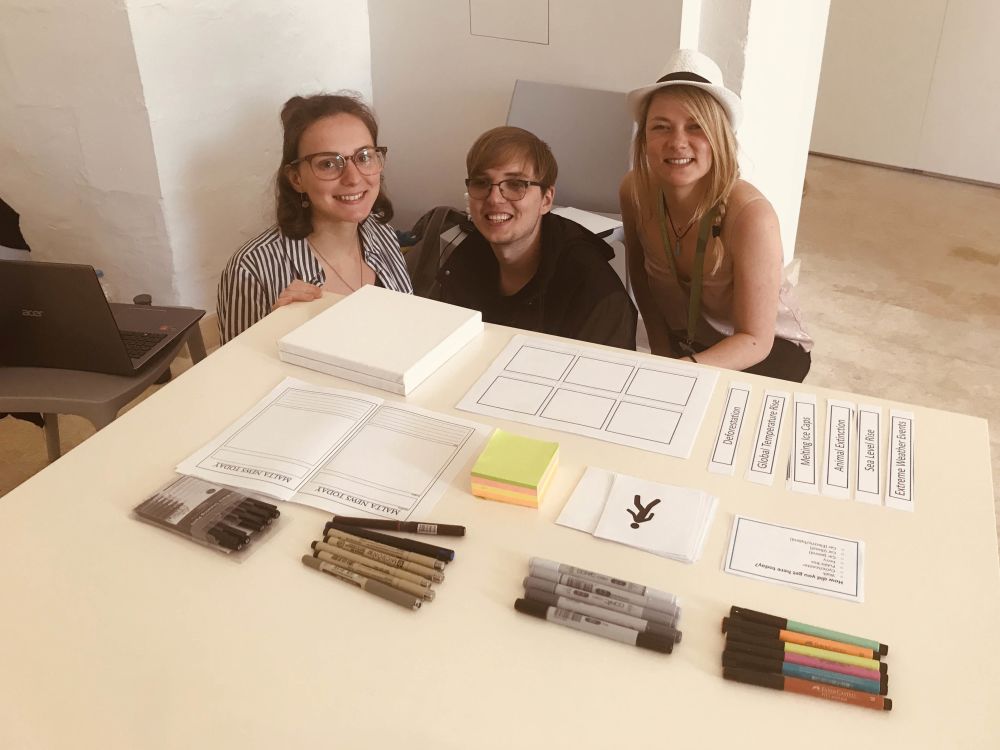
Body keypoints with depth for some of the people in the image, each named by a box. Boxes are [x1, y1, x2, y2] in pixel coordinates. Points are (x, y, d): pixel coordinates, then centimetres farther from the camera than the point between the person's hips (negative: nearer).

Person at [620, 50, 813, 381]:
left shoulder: (750, 216, -31)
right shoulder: (634, 190, -17)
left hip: (766, 349, -4)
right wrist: (660, 348, 2)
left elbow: (754, 340, -27)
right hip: (682, 340, 5)